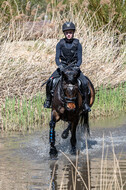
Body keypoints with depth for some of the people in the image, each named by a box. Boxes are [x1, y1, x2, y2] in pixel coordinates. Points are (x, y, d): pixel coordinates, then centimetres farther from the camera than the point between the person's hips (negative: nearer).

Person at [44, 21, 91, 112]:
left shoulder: (77, 44, -5)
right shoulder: (60, 44, -2)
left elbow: (80, 59, -4)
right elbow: (57, 58, -3)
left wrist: (76, 66, -24)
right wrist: (59, 65, -24)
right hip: (63, 66, 1)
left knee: (84, 83, -24)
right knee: (50, 81, -19)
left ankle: (85, 103, -9)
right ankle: (48, 100, 2)